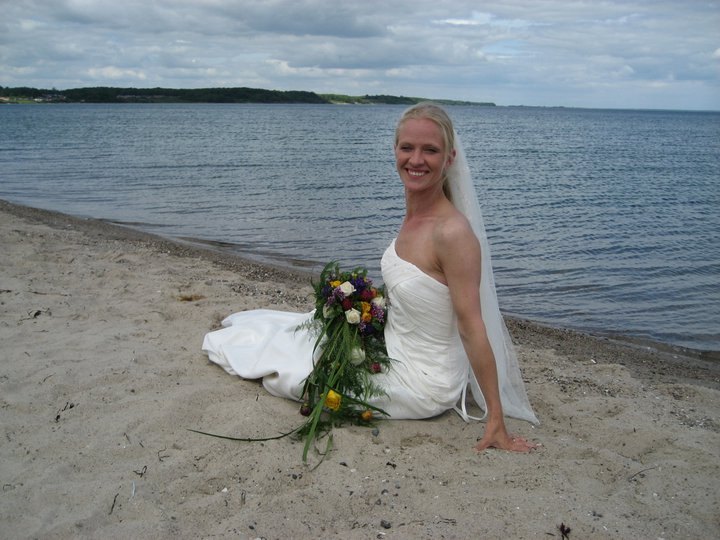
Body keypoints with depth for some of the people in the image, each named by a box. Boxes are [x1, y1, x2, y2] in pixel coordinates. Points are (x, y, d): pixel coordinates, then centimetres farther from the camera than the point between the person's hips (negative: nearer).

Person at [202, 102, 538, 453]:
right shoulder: (414, 213, -3)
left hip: (420, 384, -7)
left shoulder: (453, 232, -29)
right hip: (394, 346, 7)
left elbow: (473, 328, -26)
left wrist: (496, 421, -22)